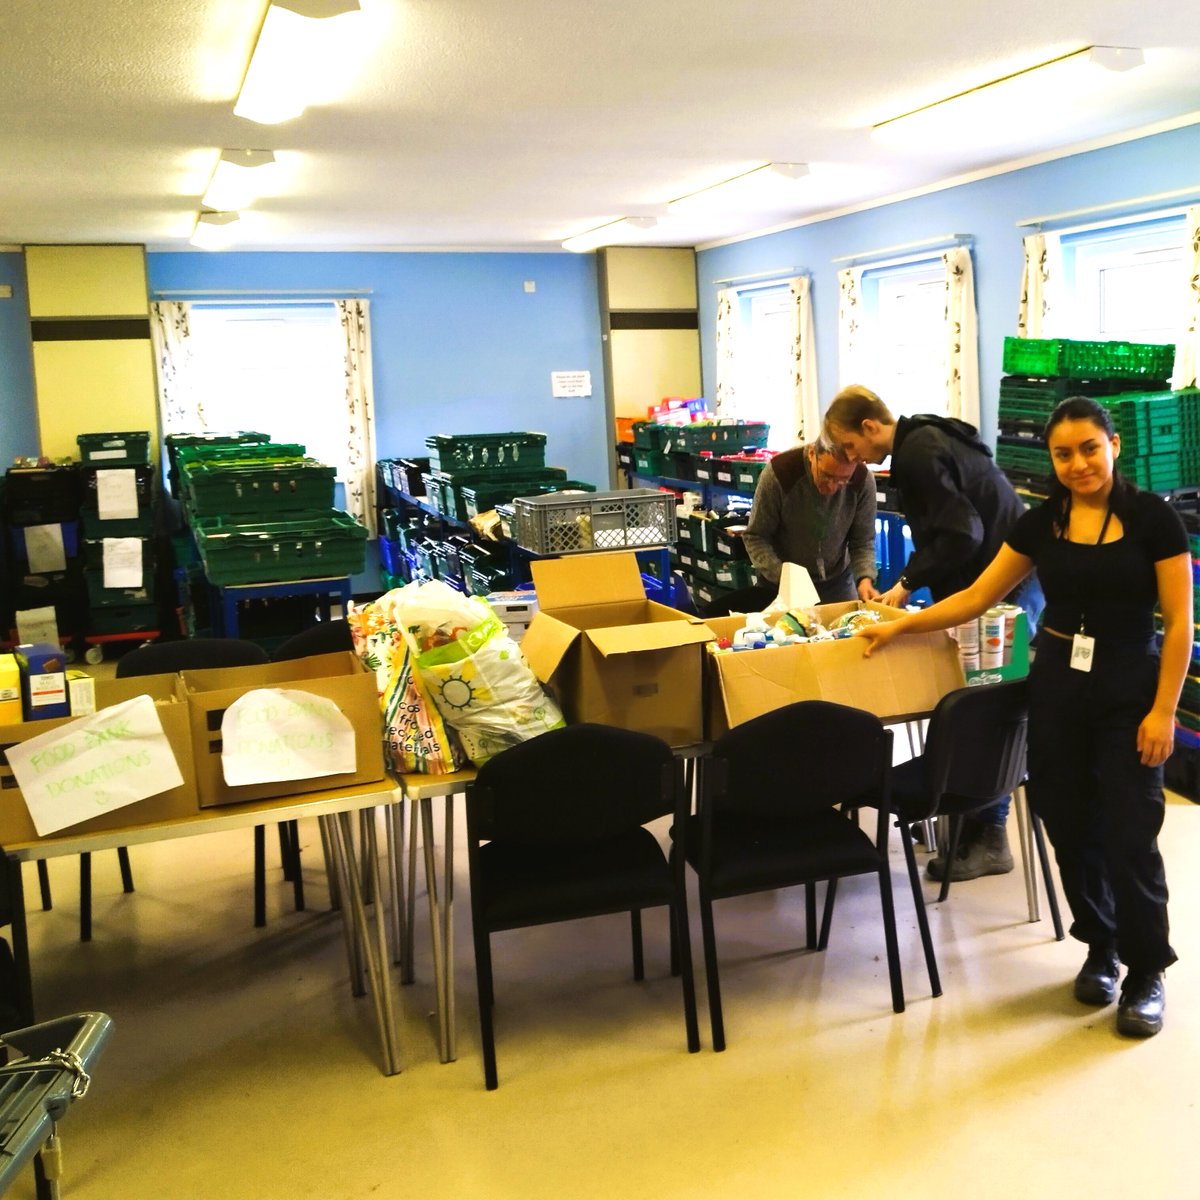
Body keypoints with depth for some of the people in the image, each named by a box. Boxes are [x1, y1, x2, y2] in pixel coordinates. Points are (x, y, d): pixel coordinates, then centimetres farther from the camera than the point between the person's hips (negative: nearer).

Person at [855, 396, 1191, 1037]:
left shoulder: (1152, 517, -7)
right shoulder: (1040, 523, 3)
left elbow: (1178, 621, -7)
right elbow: (976, 596, 8)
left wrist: (1164, 709, -12)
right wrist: (901, 624, 3)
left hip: (1130, 694, -3)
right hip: (1057, 687, 3)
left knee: (1129, 834, -2)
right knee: (1071, 826, 8)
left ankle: (1146, 972, 18)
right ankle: (1099, 948, 29)